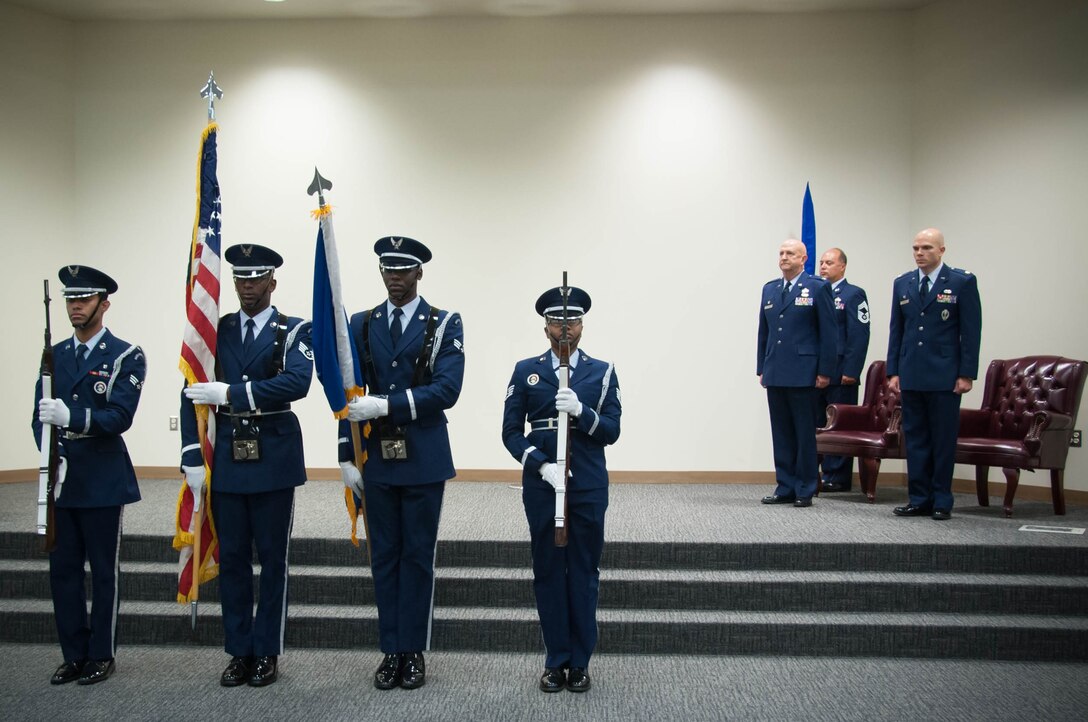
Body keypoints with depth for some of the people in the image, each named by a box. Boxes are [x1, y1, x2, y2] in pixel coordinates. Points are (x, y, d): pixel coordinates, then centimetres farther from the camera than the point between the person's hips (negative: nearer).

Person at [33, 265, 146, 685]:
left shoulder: (126, 356, -3)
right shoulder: (55, 356, 13)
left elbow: (120, 416, -14)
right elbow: (40, 415, 9)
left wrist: (71, 417, -29)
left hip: (103, 482, -5)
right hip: (61, 480, 5)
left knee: (104, 571, 4)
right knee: (62, 569, 8)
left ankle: (102, 656, 16)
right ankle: (74, 655, 21)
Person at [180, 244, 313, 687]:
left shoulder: (294, 331, -1)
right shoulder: (215, 331, 9)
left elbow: (297, 382, -20)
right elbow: (192, 395, 4)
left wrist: (230, 392, -22)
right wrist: (192, 458, -4)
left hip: (274, 459, -3)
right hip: (226, 459, 3)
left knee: (272, 558, 5)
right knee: (231, 558, 8)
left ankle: (267, 652, 17)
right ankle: (239, 651, 20)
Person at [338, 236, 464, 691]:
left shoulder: (445, 324, -1)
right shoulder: (361, 325, 8)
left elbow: (446, 390, -14)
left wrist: (386, 404, -21)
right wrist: (347, 456, 1)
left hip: (424, 459, -3)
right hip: (377, 457, 3)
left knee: (418, 556, 5)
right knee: (384, 556, 9)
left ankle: (413, 652, 16)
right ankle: (391, 651, 18)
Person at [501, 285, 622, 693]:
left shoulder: (602, 372, 4)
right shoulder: (525, 371, 5)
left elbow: (612, 431, -2)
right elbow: (511, 432, 1)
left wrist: (580, 411, -20)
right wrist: (541, 465, -15)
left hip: (588, 487, 0)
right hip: (541, 485, 0)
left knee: (584, 572, 6)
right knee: (548, 571, 6)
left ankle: (580, 661, 17)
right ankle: (556, 660, 17)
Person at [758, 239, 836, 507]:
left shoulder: (818, 288, -1)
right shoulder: (769, 289, 14)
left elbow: (828, 332, -4)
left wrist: (824, 371, -9)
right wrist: (761, 369, 11)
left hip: (803, 374, -5)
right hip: (775, 375, 5)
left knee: (805, 434, 1)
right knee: (781, 434, 8)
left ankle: (805, 490, 9)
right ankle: (785, 488, 15)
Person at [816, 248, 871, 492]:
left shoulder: (853, 294, -3)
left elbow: (859, 336, -10)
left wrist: (850, 371, -16)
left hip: (840, 375, -6)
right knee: (817, 426, 8)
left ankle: (838, 478, 4)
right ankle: (825, 474, 14)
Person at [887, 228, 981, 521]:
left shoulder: (962, 282, -1)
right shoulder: (902, 283, 11)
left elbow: (971, 331, -4)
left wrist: (966, 374, -9)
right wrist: (893, 372, 6)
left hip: (944, 376, -4)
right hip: (911, 376, 4)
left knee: (944, 440, 2)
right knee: (915, 439, 7)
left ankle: (942, 502, 10)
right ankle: (919, 500, 14)